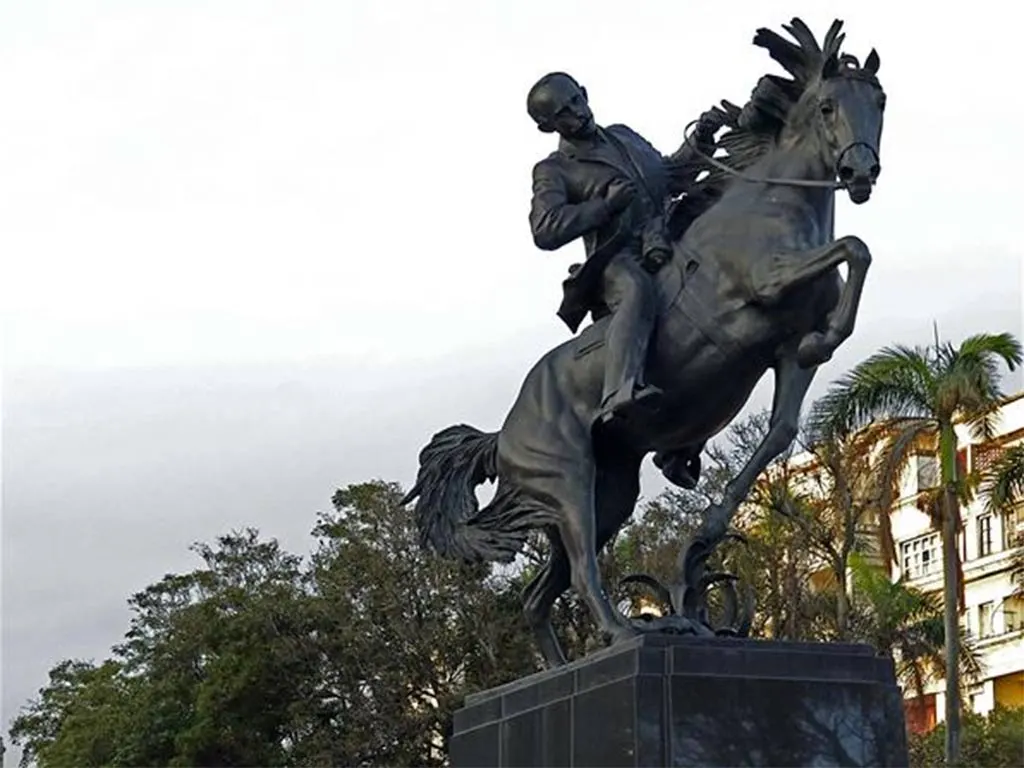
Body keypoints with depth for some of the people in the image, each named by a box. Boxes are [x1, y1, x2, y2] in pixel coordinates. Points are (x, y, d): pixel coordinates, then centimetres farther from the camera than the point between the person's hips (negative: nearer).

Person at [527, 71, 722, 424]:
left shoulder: (625, 136, 27)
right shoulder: (553, 171, 7)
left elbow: (672, 178, 37)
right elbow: (545, 232, -8)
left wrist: (700, 142, 21)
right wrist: (606, 205, -10)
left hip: (668, 246, 9)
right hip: (619, 258, -9)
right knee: (637, 290, -40)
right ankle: (619, 395, -62)